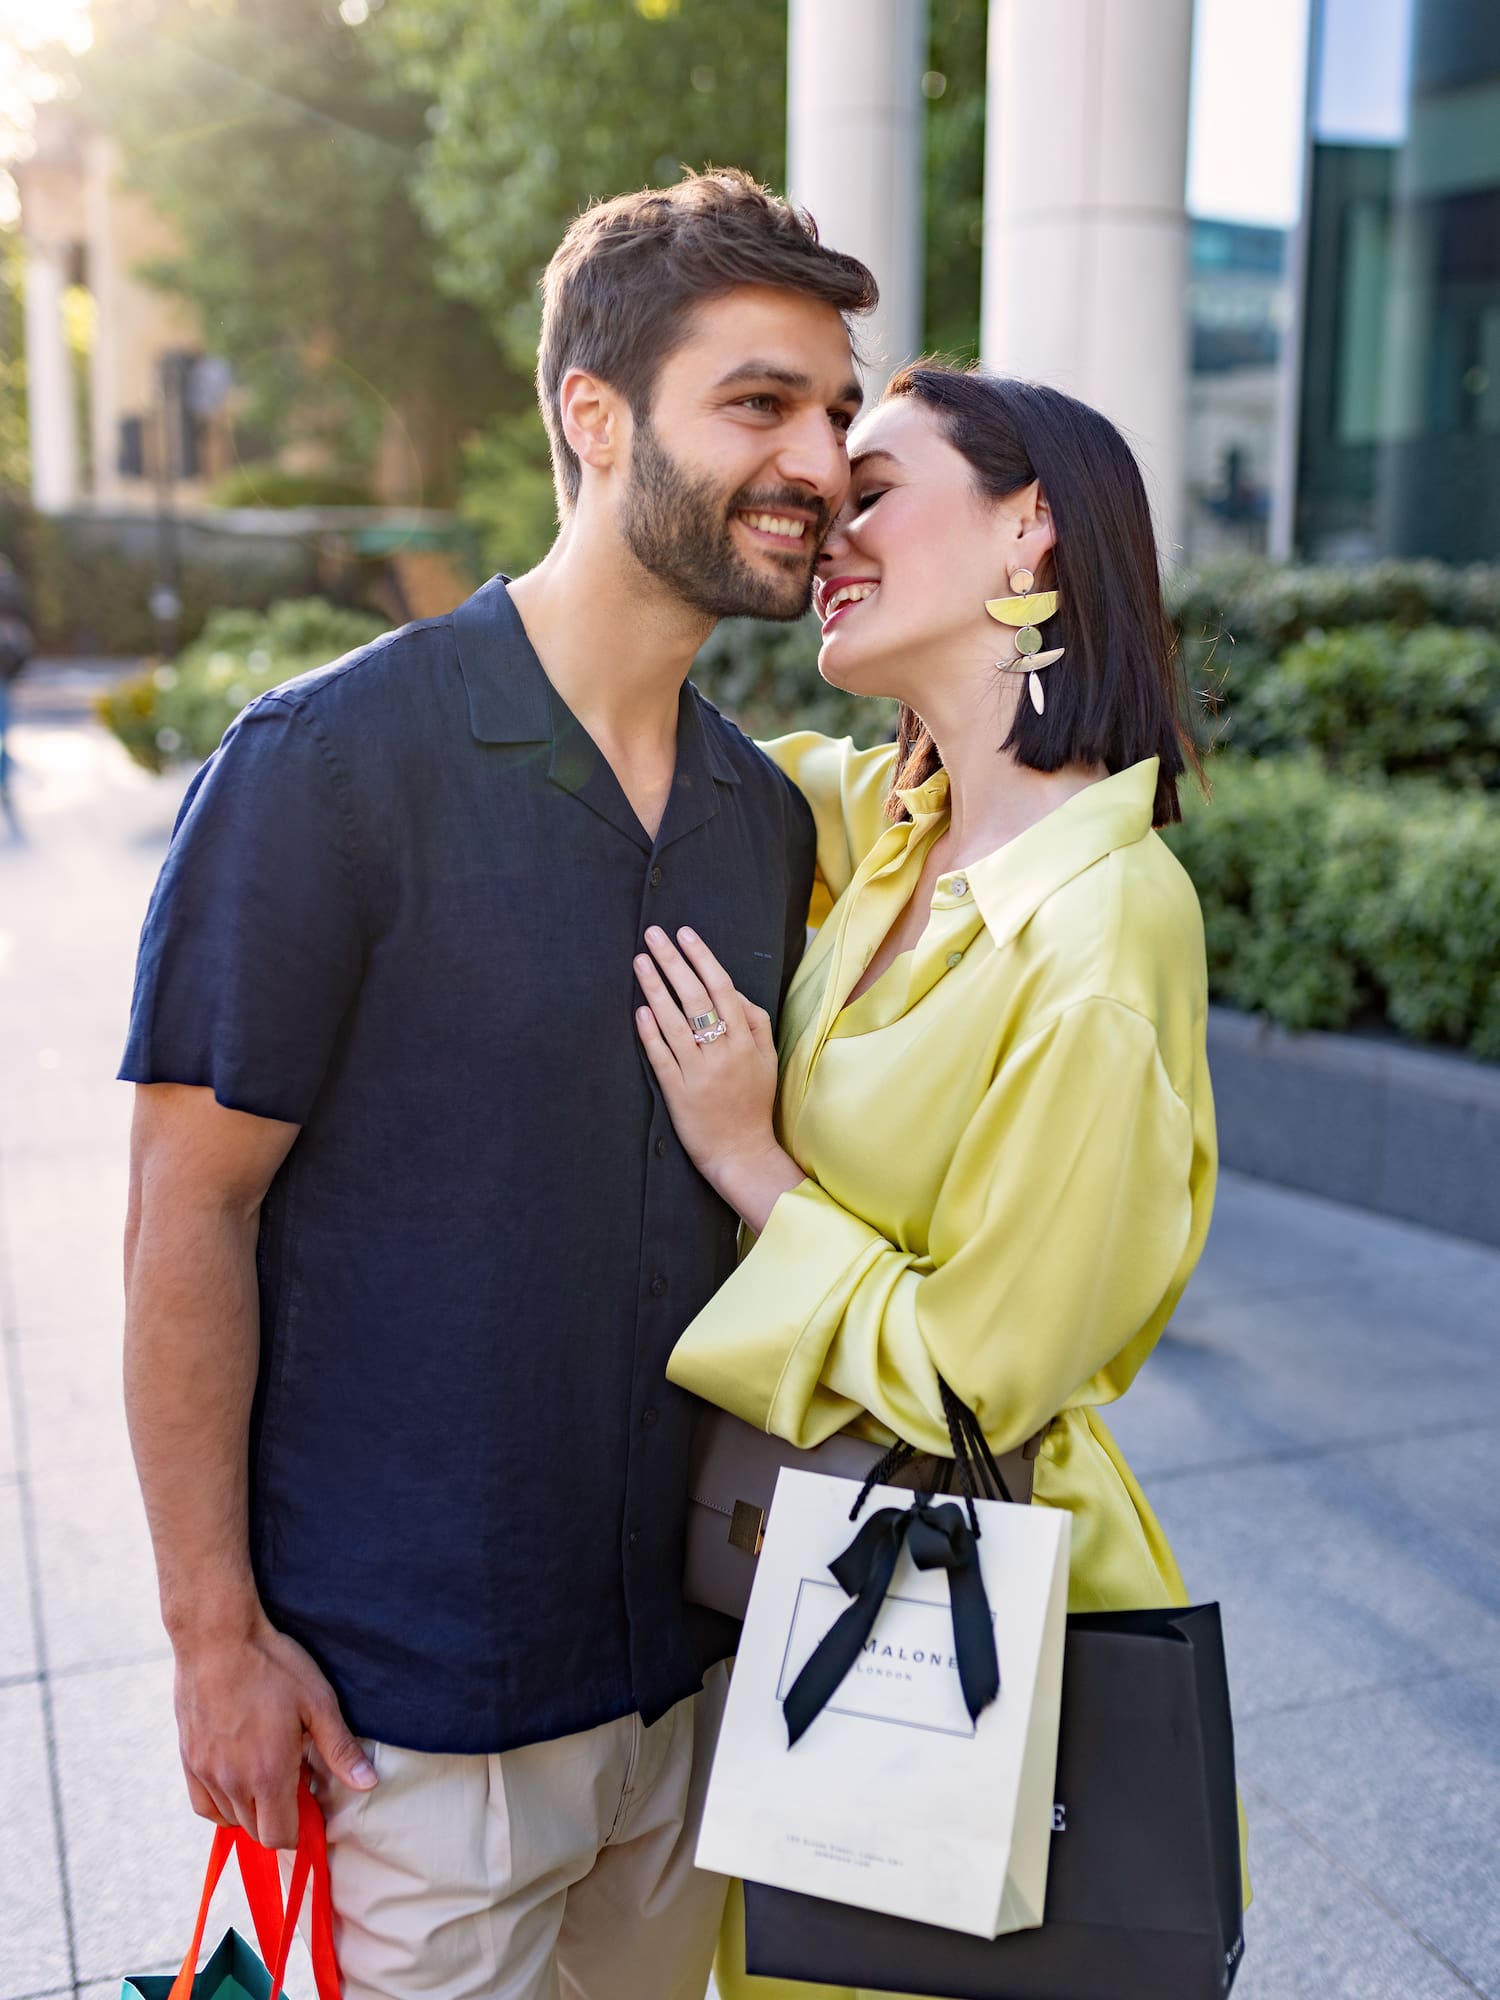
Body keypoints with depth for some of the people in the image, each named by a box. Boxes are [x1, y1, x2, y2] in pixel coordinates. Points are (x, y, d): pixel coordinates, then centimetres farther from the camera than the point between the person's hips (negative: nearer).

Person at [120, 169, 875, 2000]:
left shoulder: (766, 814, 3)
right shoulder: (326, 763, -16)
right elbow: (188, 1212, -13)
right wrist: (217, 1631, -12)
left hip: (691, 1665, 6)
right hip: (406, 1695, -5)